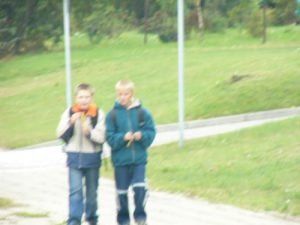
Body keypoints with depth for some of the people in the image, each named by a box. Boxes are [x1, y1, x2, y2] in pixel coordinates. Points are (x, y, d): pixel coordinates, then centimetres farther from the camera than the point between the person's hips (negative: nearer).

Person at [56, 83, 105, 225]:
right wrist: (71, 123, -17)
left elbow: (101, 137, -9)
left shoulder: (98, 114, -5)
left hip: (92, 157, 0)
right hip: (74, 157, 0)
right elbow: (61, 135, -3)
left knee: (92, 191, 12)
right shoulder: (69, 113, 0)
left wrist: (90, 132, -27)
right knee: (75, 191, -9)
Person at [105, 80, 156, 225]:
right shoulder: (112, 115, -3)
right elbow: (110, 137, -4)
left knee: (140, 188, -11)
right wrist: (123, 137, -19)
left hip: (139, 159, 0)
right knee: (121, 191, 8)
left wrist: (142, 135, -17)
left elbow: (151, 132, 2)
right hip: (120, 160, 0)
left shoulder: (142, 112, -1)